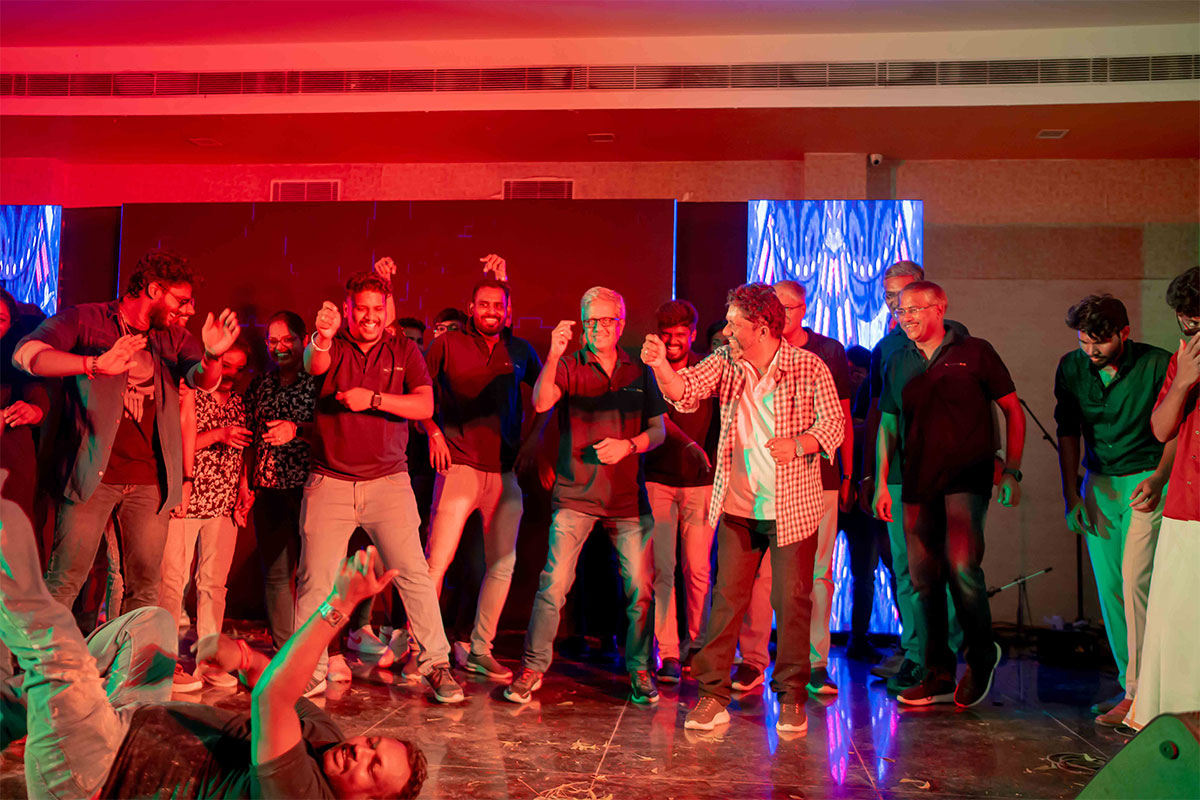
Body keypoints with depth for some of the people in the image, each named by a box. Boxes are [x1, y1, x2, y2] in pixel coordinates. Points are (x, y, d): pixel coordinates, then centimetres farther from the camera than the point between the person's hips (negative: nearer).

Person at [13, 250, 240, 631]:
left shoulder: (173, 337, 15)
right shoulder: (85, 320, 3)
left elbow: (204, 380, -1)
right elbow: (26, 353, -11)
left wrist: (212, 356, -26)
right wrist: (96, 364, -27)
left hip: (150, 478, 4)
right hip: (94, 472, -4)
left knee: (146, 587, 5)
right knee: (64, 581, -5)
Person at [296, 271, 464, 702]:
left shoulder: (404, 351, 6)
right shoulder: (333, 347, 3)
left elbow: (425, 406, -6)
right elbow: (314, 366, -22)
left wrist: (372, 399, -19)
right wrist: (320, 340, -45)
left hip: (388, 481, 0)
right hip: (329, 484, 0)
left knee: (413, 573, -4)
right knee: (313, 579, 2)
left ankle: (436, 663, 7)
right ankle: (309, 669, 16)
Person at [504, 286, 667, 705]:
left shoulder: (640, 371, 10)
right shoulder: (568, 367, 3)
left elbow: (658, 429, 11)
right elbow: (541, 403, -15)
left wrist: (628, 445, -9)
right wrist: (553, 355, -29)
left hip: (628, 497, 2)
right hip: (574, 494, -2)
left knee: (641, 588, 2)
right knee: (553, 584, -6)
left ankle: (639, 670, 18)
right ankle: (532, 667, 8)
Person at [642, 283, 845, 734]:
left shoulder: (809, 368, -7)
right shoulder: (726, 363, 4)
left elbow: (834, 422, -7)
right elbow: (684, 392, -5)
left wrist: (798, 444, -24)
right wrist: (659, 364, -22)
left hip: (792, 507, -3)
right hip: (738, 507, 3)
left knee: (792, 601, 3)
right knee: (727, 598, 3)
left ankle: (791, 697, 18)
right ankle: (713, 695, 11)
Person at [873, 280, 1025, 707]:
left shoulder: (974, 352, 1)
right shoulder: (897, 363, 12)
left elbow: (1013, 411, 4)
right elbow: (888, 424, 17)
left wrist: (1011, 471, -3)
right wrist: (882, 483, 12)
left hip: (966, 478, -4)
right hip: (918, 484, 4)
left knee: (961, 567, -14)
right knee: (924, 577, 5)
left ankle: (981, 656, 12)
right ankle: (938, 675, 16)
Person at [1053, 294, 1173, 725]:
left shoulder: (1157, 364, -11)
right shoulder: (1071, 367, 0)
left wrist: (1158, 479, -17)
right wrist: (1070, 494, 5)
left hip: (1146, 482, -4)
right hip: (1098, 484, 4)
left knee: (1134, 581, -15)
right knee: (1109, 588, 6)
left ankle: (1137, 692, -7)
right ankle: (1130, 685, 18)